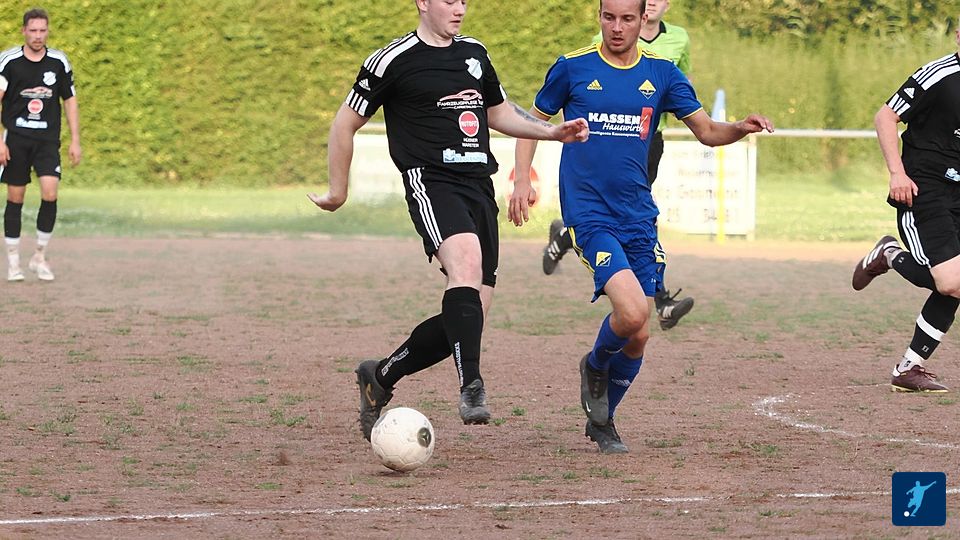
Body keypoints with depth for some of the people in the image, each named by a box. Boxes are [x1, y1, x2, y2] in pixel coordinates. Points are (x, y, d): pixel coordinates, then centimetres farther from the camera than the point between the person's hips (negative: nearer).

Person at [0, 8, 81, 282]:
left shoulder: (59, 62, 3)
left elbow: (70, 101, 11)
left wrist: (75, 141, 7)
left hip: (48, 140, 1)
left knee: (50, 194, -14)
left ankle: (40, 257, 1)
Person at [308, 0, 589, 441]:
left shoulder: (475, 53, 18)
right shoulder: (393, 61, -2)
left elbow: (499, 112, 32)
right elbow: (345, 123, 7)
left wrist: (554, 132, 18)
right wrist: (338, 191, 10)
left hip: (479, 186, 7)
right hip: (431, 184, -7)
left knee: (470, 315, 1)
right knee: (467, 262, -35)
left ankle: (380, 377, 21)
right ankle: (471, 387, -42)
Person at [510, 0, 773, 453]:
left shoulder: (661, 74, 6)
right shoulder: (572, 68, -1)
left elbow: (706, 130, 8)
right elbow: (533, 122, 10)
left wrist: (741, 128, -13)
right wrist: (522, 180, -2)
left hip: (639, 218, 4)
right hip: (588, 215, -4)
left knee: (638, 336, 5)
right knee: (631, 312, -24)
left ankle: (602, 420, 29)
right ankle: (596, 366, 10)